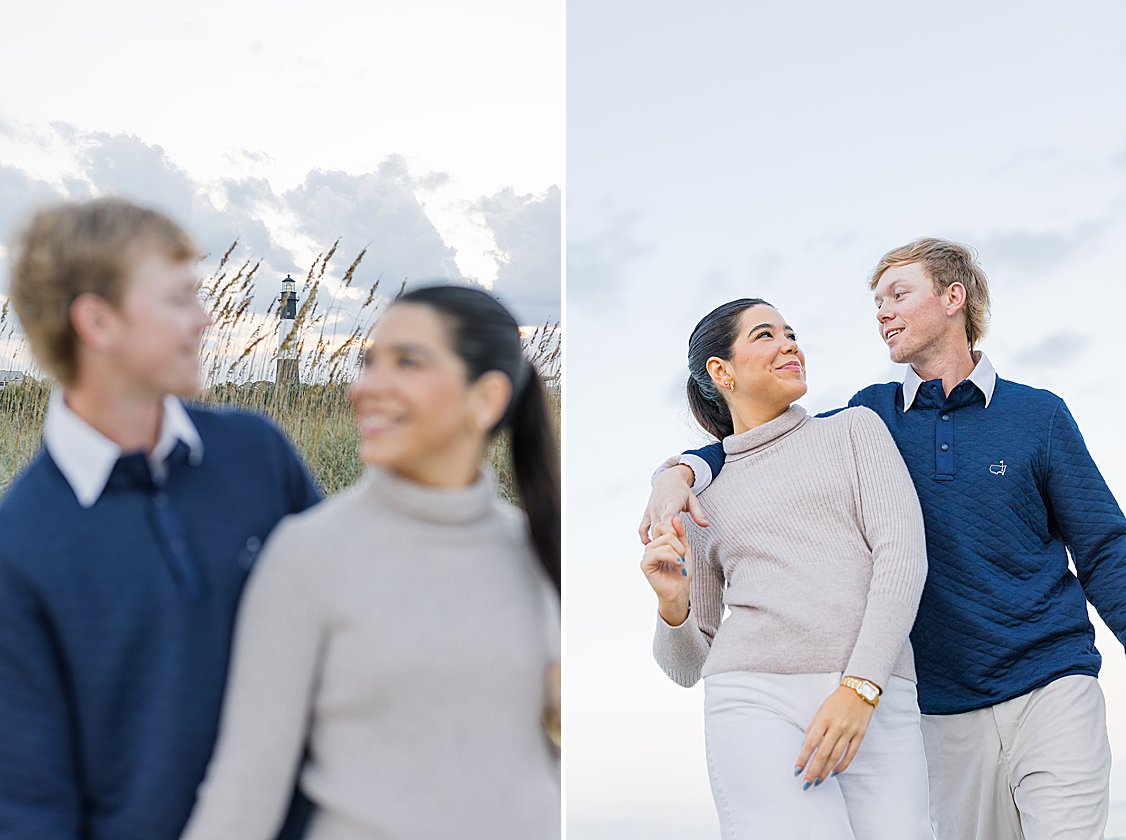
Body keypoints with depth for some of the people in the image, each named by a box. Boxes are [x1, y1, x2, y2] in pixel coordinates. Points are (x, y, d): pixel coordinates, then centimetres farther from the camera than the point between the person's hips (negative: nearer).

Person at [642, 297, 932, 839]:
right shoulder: (703, 504, 19)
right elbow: (686, 666, 19)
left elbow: (904, 554, 2)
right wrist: (673, 605, -4)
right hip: (758, 703, -1)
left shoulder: (855, 429, 17)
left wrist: (859, 690, -10)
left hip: (876, 707, 1)